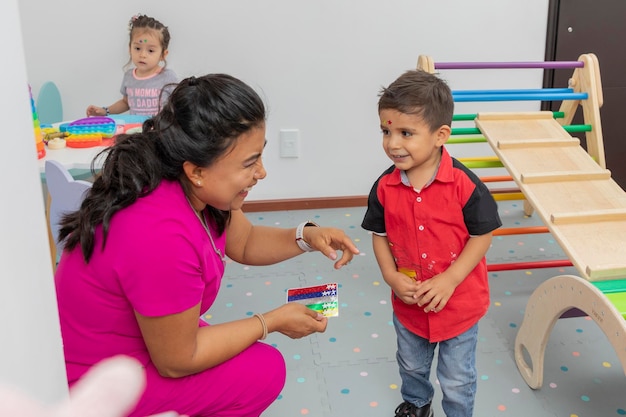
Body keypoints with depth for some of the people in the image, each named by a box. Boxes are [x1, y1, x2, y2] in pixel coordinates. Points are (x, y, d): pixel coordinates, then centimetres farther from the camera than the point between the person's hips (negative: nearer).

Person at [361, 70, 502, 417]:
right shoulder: (385, 187, -13)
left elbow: (482, 236, -15)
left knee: (457, 381, 17)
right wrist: (391, 276, -15)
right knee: (411, 366, 29)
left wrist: (449, 280, -22)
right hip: (408, 302, 4)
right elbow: (380, 235, -1)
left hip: (459, 303, -3)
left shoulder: (464, 184, -23)